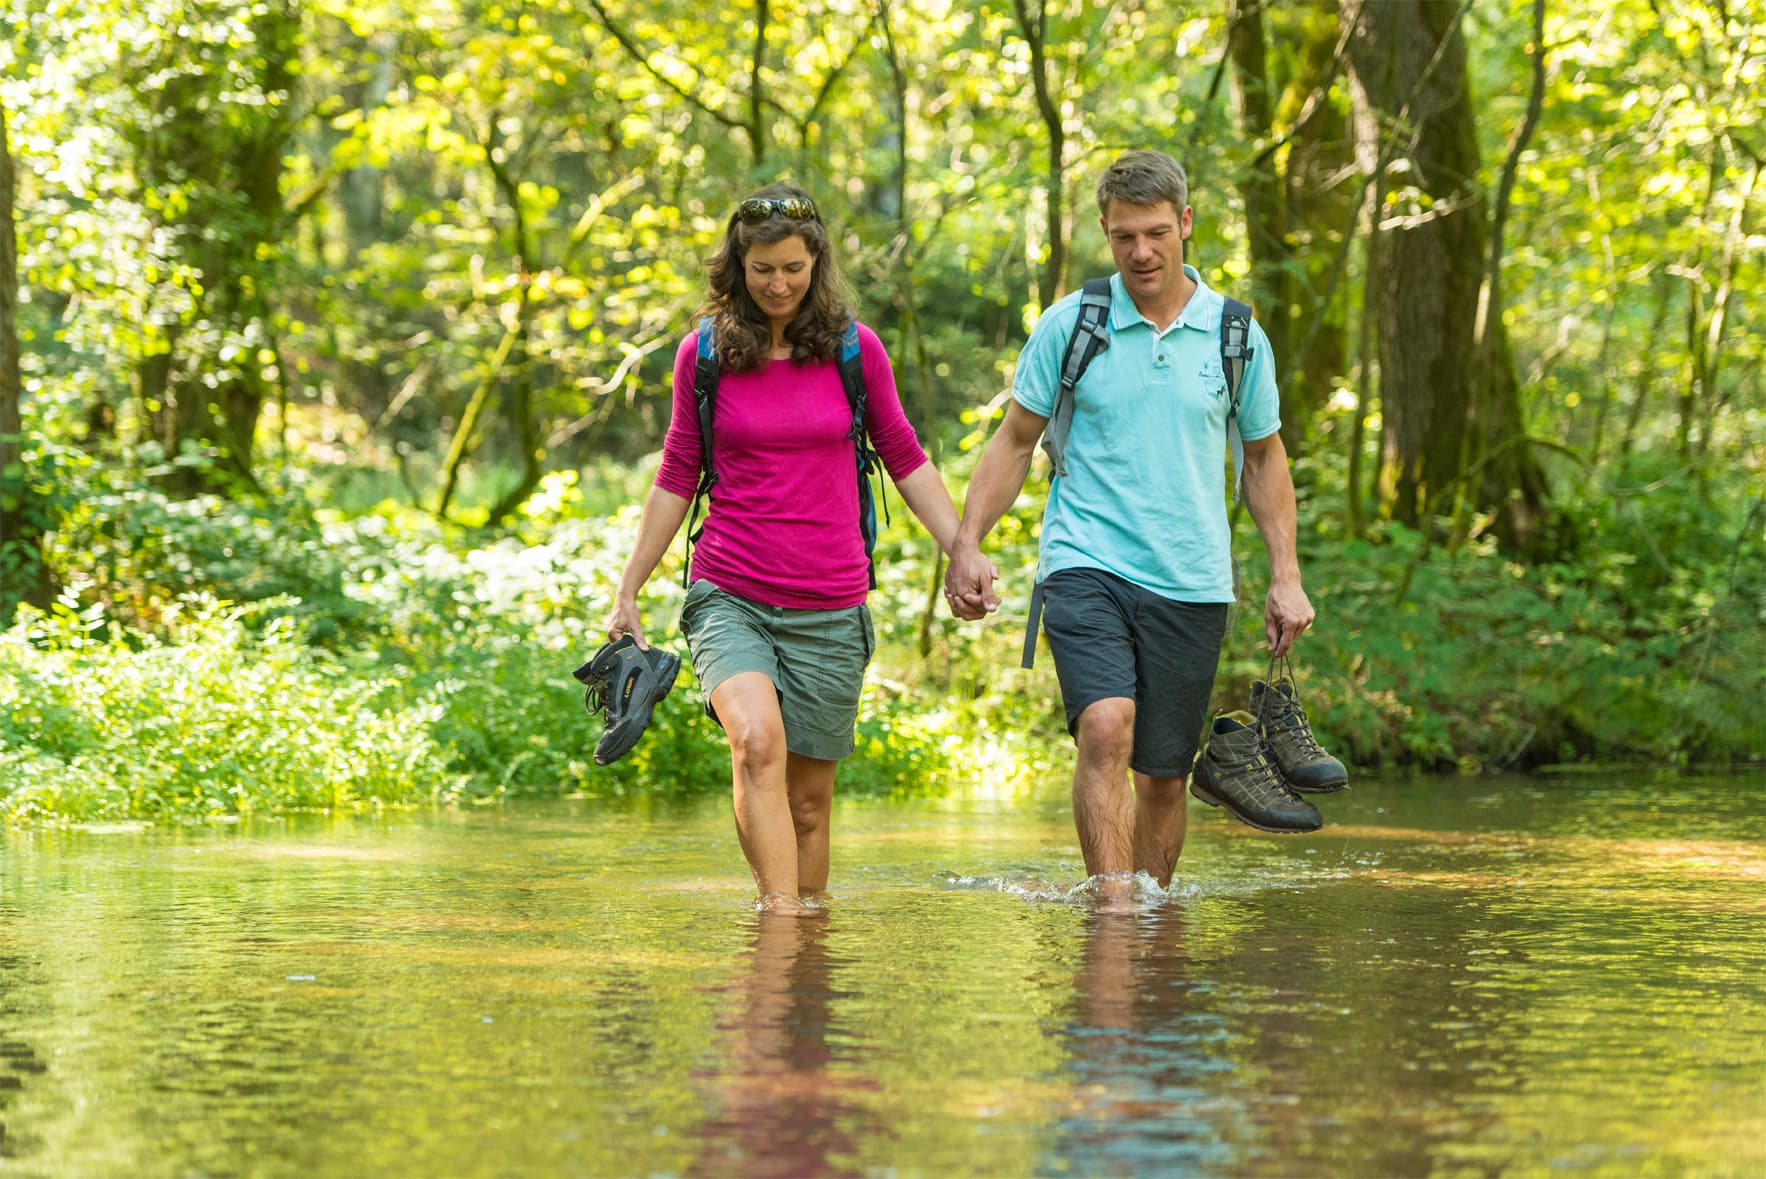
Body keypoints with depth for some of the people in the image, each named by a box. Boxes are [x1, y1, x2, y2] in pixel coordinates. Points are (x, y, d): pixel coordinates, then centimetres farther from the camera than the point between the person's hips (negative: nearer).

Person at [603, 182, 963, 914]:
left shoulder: (854, 349, 2)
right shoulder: (704, 353, 3)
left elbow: (904, 459, 13)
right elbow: (677, 477, 12)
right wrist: (627, 591, 14)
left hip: (829, 608, 1)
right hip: (729, 597, -1)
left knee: (809, 797, 5)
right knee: (757, 743, -27)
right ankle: (780, 913, -33)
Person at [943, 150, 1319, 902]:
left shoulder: (1236, 335, 6)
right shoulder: (1069, 326, 1)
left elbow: (1264, 457, 16)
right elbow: (1016, 440, 9)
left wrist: (1286, 578, 11)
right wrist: (966, 544, -1)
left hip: (1191, 583, 2)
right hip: (1085, 565, -2)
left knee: (1164, 775, 6)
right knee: (1105, 729, -24)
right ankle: (1113, 906, -26)